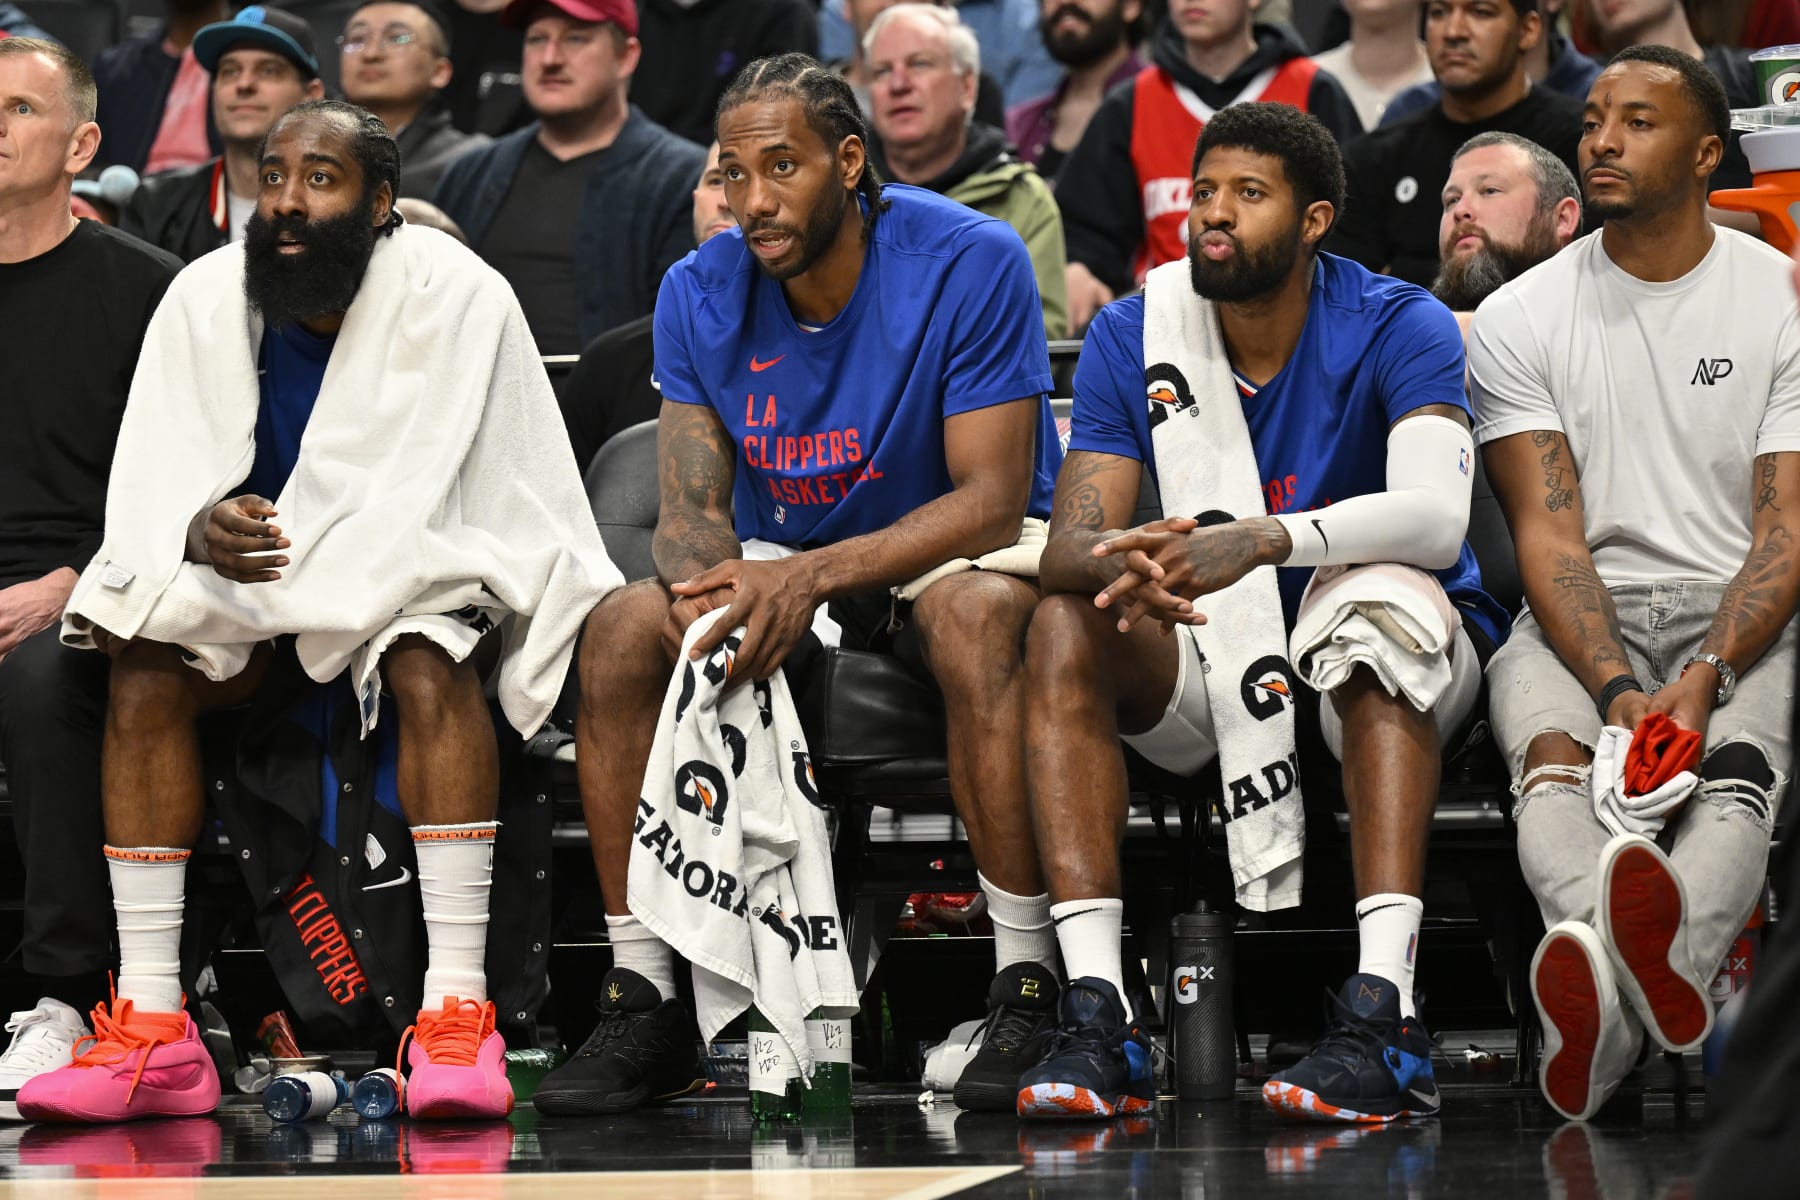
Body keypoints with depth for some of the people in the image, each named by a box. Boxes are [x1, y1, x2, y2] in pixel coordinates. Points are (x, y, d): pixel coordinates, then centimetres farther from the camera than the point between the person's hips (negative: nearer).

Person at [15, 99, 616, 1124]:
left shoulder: (454, 296, -16)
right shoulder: (206, 298, -3)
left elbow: (414, 502, -22)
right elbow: (150, 483, -8)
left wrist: (277, 580, -27)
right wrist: (199, 533, -32)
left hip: (407, 569, -4)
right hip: (253, 580, 4)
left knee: (427, 665, -37)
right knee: (143, 674, -23)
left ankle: (457, 1014, -40)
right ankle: (153, 1030, -27)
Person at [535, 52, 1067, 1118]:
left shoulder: (970, 263, -20)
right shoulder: (701, 294, -6)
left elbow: (992, 502, -23)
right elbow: (691, 508, -6)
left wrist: (812, 575, -35)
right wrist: (705, 588, -32)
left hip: (945, 552, -4)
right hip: (783, 564, 4)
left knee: (977, 614, -38)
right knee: (623, 630, -22)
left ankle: (1028, 985, -32)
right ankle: (643, 1001, -16)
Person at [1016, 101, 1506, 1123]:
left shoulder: (1399, 328, -13)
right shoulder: (1133, 338, -3)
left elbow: (1435, 516, -30)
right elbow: (1072, 542, -12)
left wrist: (1265, 540, -48)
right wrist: (1125, 564, -38)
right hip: (1215, 663, 3)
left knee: (1383, 592, -36)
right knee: (1065, 628, -23)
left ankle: (1384, 1017, -46)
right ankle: (1097, 1014, -32)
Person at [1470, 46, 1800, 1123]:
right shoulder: (1520, 320, 8)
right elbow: (1549, 532, -2)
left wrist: (1703, 682, -22)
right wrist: (1618, 693, -20)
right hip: (1584, 622, 1)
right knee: (1553, 755, -34)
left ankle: (1665, 944, -69)